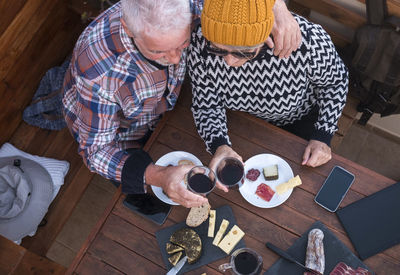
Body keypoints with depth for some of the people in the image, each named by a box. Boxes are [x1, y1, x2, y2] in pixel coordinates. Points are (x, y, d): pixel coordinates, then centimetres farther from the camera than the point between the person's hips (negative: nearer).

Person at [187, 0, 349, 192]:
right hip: (247, 118, 2)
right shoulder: (200, 44, -36)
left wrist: (323, 136, -23)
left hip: (303, 117, -1)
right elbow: (206, 106, -23)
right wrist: (219, 145, -41)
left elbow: (335, 81, -18)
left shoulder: (308, 40, -41)